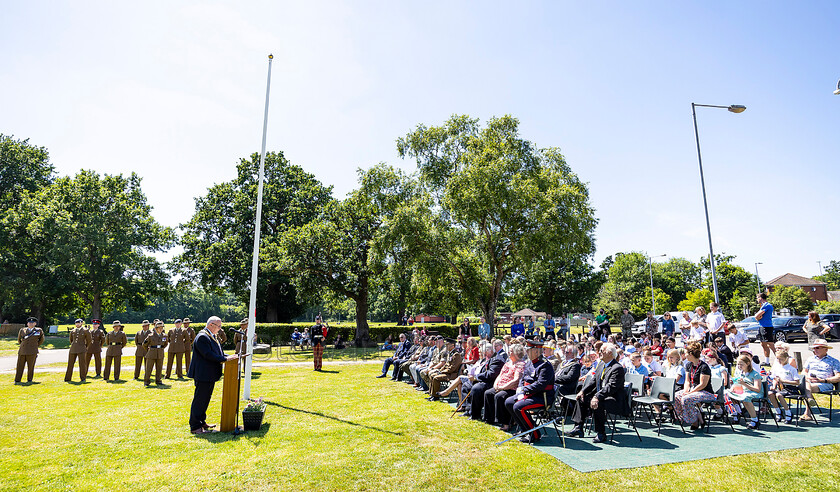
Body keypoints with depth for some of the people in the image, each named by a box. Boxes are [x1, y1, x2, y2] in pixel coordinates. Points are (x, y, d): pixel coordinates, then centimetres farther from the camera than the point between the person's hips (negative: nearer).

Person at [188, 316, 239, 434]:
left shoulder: (213, 337, 15)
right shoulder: (202, 337, -17)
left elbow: (218, 353, 17)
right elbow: (208, 355, -25)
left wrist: (230, 357, 1)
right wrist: (225, 358, -24)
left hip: (210, 375, 10)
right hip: (203, 375, -10)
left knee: (205, 399, 18)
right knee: (199, 400, -2)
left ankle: (201, 422, 29)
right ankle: (195, 426, 7)